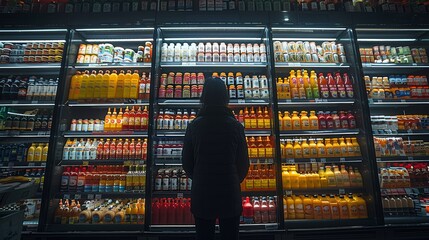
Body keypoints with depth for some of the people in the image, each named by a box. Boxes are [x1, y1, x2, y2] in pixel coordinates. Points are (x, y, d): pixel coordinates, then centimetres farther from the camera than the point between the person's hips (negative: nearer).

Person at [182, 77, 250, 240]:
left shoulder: (194, 126, -9)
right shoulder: (235, 126, -10)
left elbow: (186, 162, -3)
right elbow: (243, 162, -5)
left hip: (201, 195, 1)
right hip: (230, 195, 0)